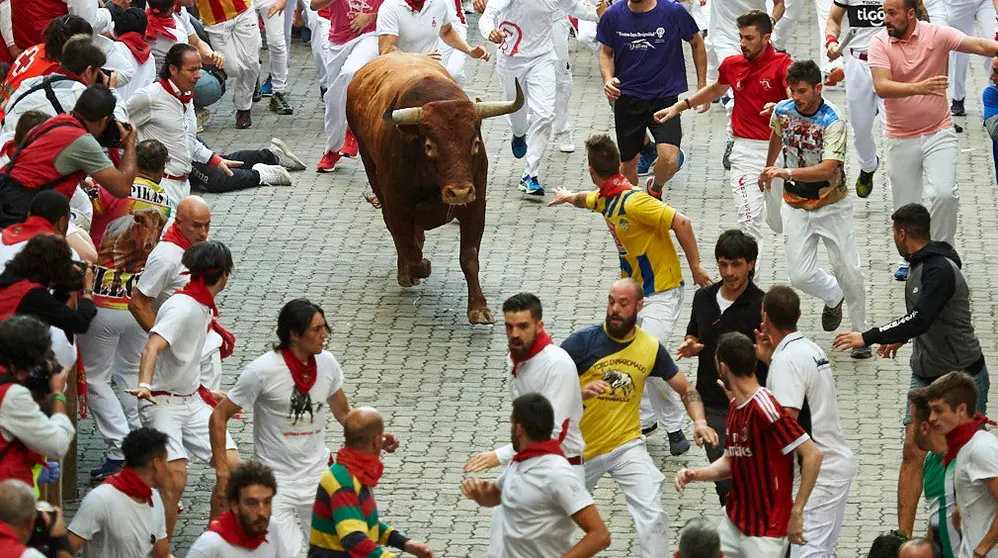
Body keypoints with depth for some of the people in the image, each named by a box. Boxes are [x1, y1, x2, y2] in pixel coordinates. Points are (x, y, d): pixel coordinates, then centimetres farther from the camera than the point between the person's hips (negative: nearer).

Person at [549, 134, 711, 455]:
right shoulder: (604, 199, 3)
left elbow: (680, 222, -28)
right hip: (633, 289, 9)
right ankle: (645, 419, 23)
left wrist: (695, 266, -23)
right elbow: (587, 200, 30)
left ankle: (674, 427, -2)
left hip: (661, 292, -9)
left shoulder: (633, 202, -26)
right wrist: (569, 197, 52)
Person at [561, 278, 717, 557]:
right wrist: (580, 392, -33)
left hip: (627, 446, 0)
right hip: (580, 448, 0)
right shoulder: (583, 341, -14)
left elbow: (686, 388, 6)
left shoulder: (651, 348, -6)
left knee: (653, 517, -17)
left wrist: (699, 422, -12)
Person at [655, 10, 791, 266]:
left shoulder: (781, 65, -10)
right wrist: (679, 107, 28)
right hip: (746, 150, 2)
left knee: (780, 222, 13)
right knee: (749, 219, -11)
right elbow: (716, 89, 28)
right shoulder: (732, 65, 6)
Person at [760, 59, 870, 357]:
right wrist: (768, 169, 35)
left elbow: (827, 169, -34)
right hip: (795, 206, 4)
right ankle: (834, 296, 28)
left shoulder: (833, 122, -23)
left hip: (832, 204, -4)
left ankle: (861, 333, 17)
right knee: (801, 275, -6)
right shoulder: (782, 111, -6)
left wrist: (787, 172, -45)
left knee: (849, 271, -1)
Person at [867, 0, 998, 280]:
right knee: (905, 207, 8)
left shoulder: (936, 34, -9)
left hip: (938, 133, -1)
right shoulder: (879, 43, -10)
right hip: (901, 139, 1)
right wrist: (919, 88, -38)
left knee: (944, 193, -19)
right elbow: (882, 87, -22)